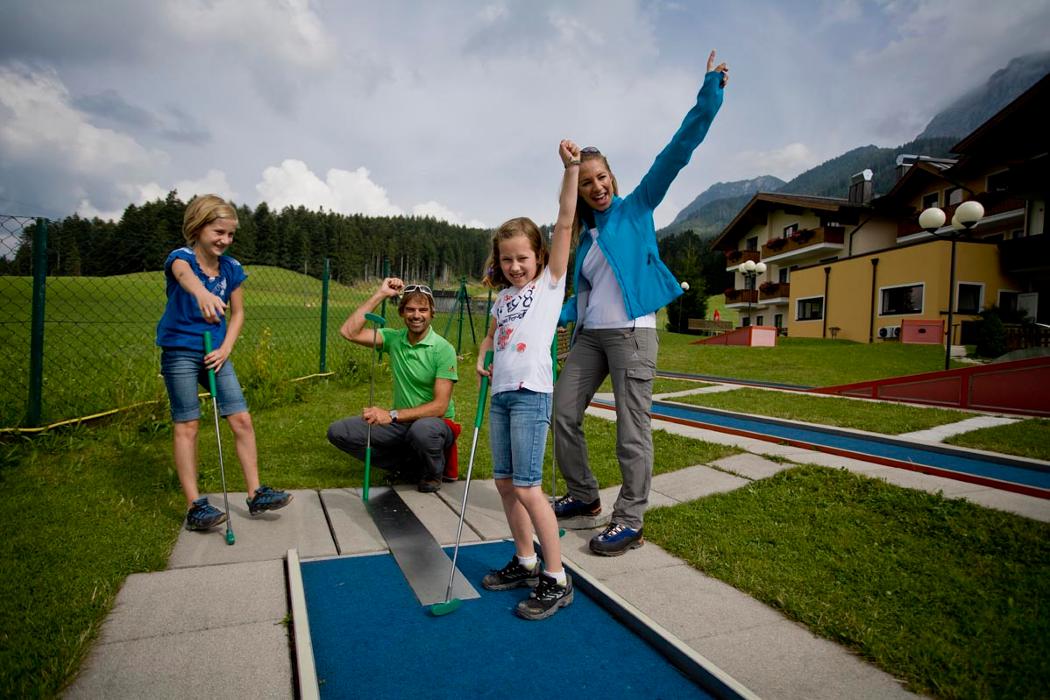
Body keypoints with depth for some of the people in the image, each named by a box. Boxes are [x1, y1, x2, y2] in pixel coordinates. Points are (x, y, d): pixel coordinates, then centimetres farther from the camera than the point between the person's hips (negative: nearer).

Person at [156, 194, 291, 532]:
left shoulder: (231, 268, 2)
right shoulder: (181, 257, -13)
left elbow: (237, 313, 8)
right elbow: (185, 275, -39)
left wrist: (225, 349, -7)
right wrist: (203, 294, -63)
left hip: (215, 353, 5)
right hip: (180, 352, -4)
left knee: (242, 419, 0)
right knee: (187, 426, 0)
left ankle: (255, 494, 9)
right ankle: (195, 506, 8)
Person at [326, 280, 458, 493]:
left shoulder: (443, 349, -15)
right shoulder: (394, 339, 1)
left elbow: (440, 407, -20)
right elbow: (349, 332, -11)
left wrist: (393, 415, -30)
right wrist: (380, 295, -12)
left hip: (436, 423, -5)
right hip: (401, 423, 5)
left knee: (422, 429, -41)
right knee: (338, 431, -8)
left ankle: (433, 473, -4)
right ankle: (410, 464, -2)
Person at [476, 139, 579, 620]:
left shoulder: (551, 281, 2)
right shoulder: (503, 296, 17)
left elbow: (565, 222, -7)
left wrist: (570, 169, -12)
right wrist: (482, 357, 11)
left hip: (531, 394, -7)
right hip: (501, 394, 7)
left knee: (527, 487, -9)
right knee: (504, 483, 11)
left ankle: (557, 580, 3)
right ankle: (525, 563, 26)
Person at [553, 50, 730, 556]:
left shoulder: (637, 209, 2)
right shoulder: (585, 235, 16)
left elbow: (675, 153, -7)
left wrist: (708, 97, -14)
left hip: (632, 332, -6)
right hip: (589, 335, 6)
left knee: (632, 431, -3)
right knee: (563, 415, 5)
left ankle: (629, 523, 8)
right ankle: (584, 499, 23)